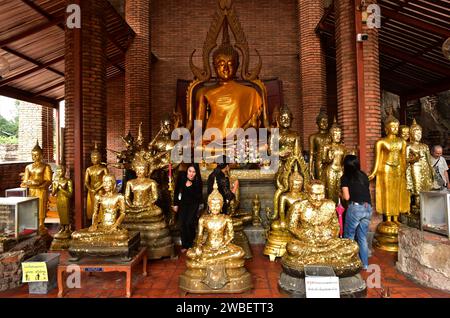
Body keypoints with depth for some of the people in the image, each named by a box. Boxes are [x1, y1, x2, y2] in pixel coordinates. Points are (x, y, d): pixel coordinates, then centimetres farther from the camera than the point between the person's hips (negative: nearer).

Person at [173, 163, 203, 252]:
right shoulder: (181, 177, -11)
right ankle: (184, 245, 15)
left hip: (194, 204, -3)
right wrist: (175, 204, 3)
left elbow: (198, 196, -16)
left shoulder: (198, 181, -17)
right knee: (183, 224, 2)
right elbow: (176, 191, 1)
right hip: (183, 204, 3)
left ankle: (190, 244, 10)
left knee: (189, 223, -13)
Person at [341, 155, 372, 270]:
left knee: (349, 237, 9)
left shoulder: (345, 178, 0)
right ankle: (365, 264, 19)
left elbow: (347, 197, -5)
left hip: (355, 208, -5)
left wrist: (341, 195, 16)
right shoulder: (364, 176, 14)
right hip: (368, 208, 5)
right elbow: (366, 191, 11)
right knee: (363, 237, 14)